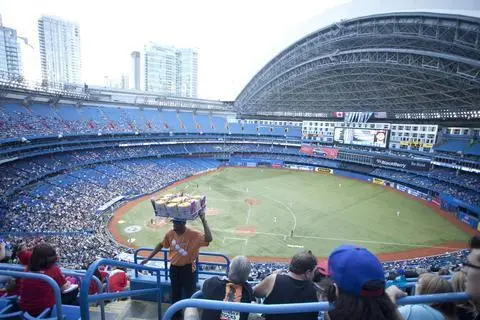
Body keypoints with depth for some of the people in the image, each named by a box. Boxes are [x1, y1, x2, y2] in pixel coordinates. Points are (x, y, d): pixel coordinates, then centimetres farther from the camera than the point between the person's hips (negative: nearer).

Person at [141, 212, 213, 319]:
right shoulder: (170, 233, -9)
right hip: (174, 267, 5)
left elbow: (209, 239, -42)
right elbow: (161, 245, 8)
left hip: (187, 268, -4)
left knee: (190, 293, 8)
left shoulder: (194, 235, -25)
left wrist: (203, 220, -45)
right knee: (175, 292, 23)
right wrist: (148, 258, 7)